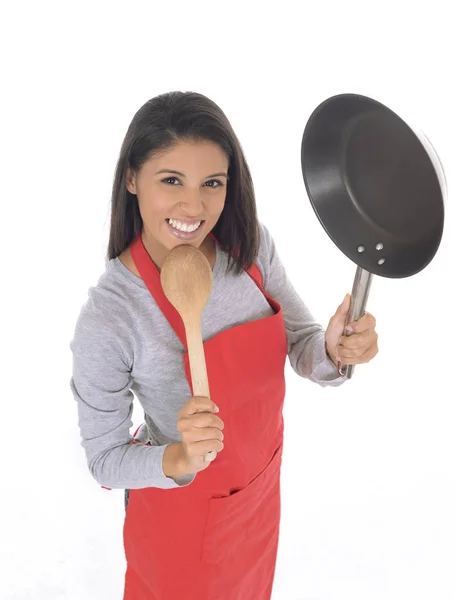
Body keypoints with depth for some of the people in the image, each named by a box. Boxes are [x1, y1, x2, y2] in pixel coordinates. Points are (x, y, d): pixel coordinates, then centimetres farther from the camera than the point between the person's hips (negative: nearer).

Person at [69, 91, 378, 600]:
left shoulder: (251, 243, -17)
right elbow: (104, 460, -19)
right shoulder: (107, 319, -31)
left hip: (260, 481, 5)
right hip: (182, 508, -4)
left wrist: (334, 349, -32)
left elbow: (301, 345, -10)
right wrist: (181, 460, -38)